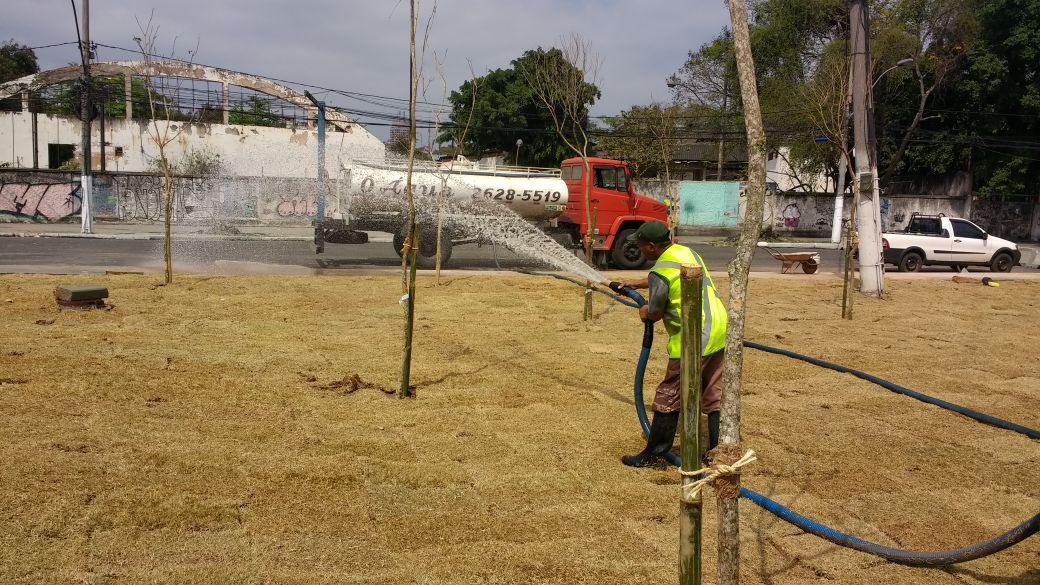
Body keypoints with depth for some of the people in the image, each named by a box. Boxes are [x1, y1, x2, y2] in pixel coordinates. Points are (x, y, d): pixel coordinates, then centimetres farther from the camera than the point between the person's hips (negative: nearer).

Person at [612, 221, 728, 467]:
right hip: (718, 329, 9)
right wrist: (637, 284, 38)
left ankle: (654, 453, 12)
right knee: (714, 394, 15)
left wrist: (644, 313, 17)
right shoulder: (685, 251, 10)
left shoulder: (660, 272, -17)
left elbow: (655, 313, -6)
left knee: (669, 396, 3)